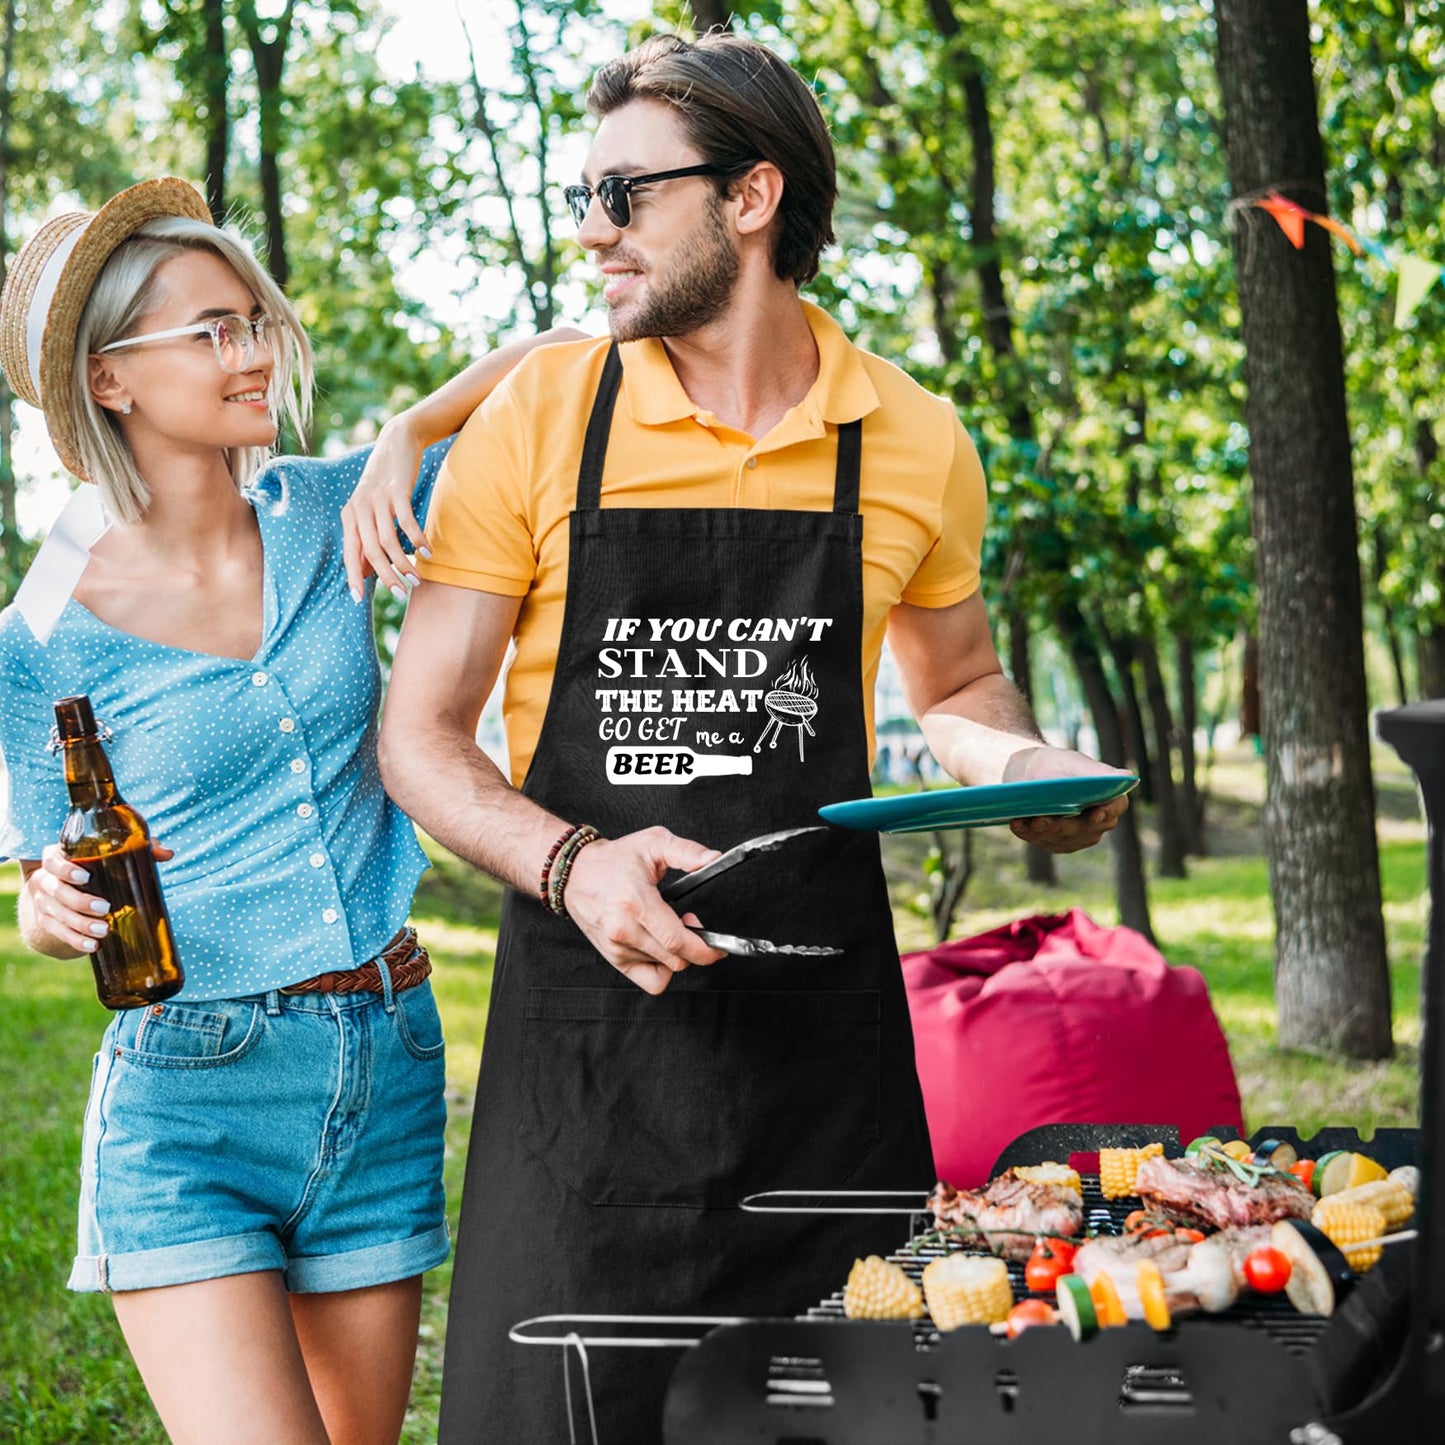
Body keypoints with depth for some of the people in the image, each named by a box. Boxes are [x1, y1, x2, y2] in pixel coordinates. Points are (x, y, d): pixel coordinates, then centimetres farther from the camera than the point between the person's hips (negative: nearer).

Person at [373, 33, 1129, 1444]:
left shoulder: (913, 443, 4)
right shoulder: (542, 414, -1)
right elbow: (418, 736, 1)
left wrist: (1032, 770, -1)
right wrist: (573, 864, -17)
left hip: (824, 1013, 2)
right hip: (585, 1015, -1)